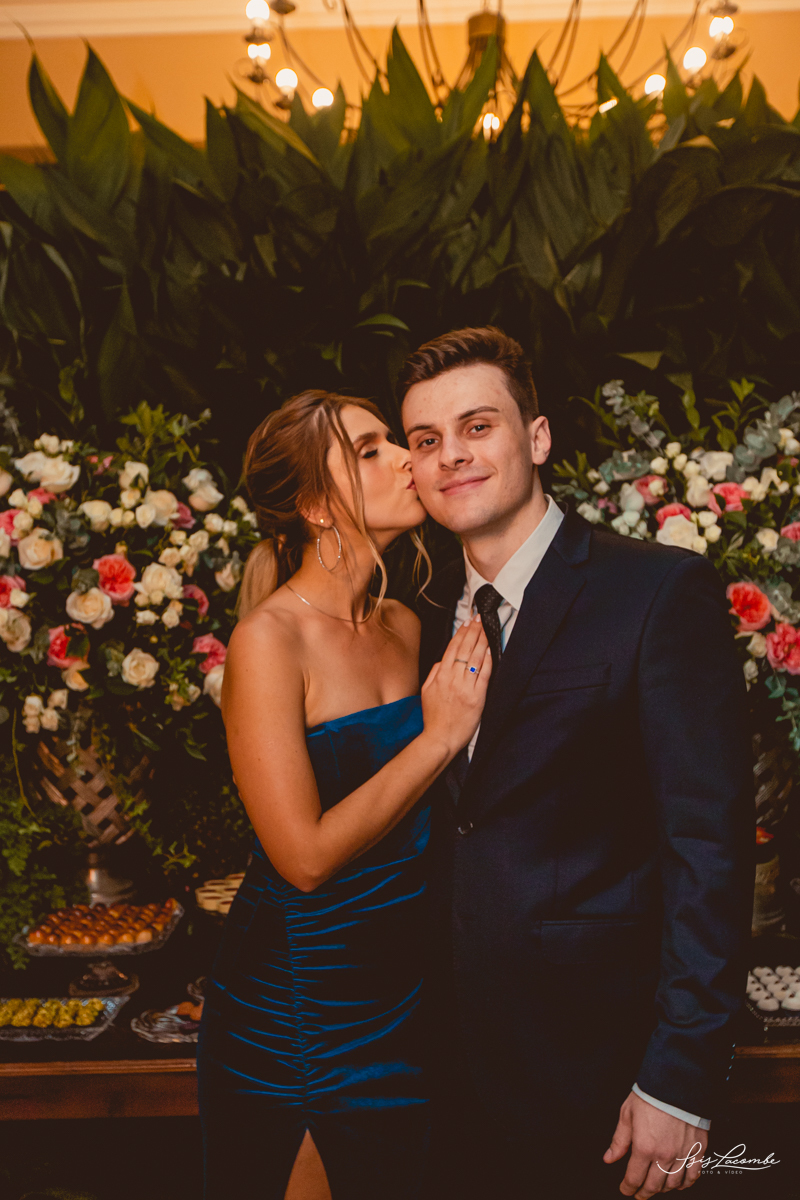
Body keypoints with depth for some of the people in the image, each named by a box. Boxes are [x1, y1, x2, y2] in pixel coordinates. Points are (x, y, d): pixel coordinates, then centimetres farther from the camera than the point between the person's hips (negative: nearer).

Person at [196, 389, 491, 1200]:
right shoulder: (268, 639, -18)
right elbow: (307, 854, -22)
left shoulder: (402, 626, 3)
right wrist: (442, 734, -18)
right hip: (290, 995, -7)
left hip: (399, 979, 7)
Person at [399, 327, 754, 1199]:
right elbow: (441, 826, 8)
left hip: (589, 1064, -5)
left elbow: (710, 843, -15)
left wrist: (680, 1079, -16)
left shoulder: (661, 590, -12)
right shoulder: (429, 615, 6)